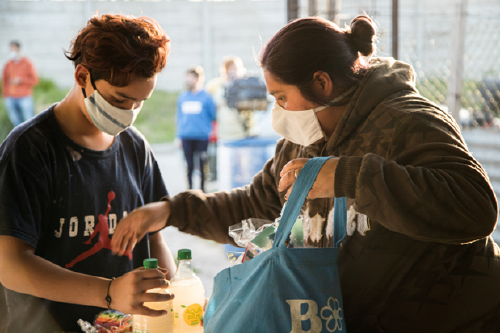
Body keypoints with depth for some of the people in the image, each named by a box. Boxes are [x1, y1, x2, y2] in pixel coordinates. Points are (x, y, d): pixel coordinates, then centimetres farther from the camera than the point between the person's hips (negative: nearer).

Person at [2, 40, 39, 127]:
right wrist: (5, 95, 10)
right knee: (16, 122, 3)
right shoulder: (8, 65, 12)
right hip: (10, 99, 4)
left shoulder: (27, 63, 2)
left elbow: (34, 80, 0)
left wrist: (21, 80, -11)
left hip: (25, 98, -3)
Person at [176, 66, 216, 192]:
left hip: (202, 136, -3)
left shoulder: (206, 96, -1)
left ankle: (202, 189, 12)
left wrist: (211, 133, -1)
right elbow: (179, 116, 15)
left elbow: (213, 116, 3)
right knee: (189, 165, 6)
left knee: (202, 165, 0)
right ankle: (190, 190, 15)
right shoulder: (182, 97, 9)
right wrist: (179, 134, 11)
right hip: (186, 137, 3)